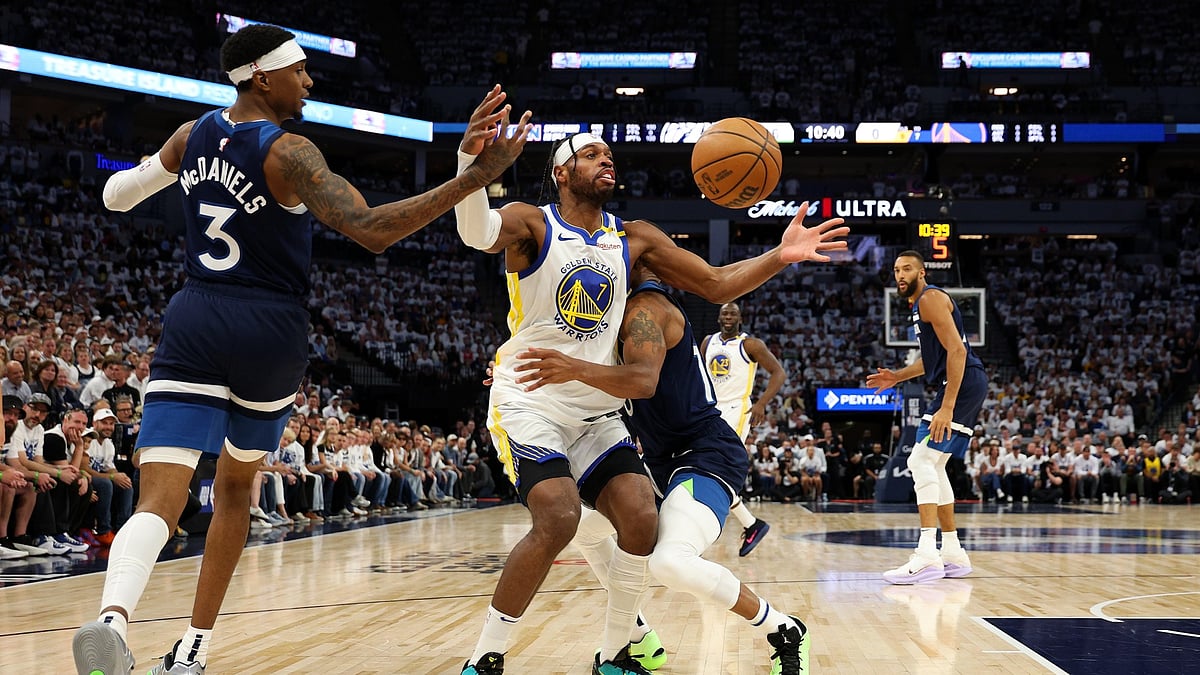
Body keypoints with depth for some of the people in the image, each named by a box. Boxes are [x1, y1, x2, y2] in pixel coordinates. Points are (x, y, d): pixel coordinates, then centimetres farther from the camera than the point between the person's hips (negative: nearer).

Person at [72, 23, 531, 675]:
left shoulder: (193, 136, 6)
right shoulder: (287, 152, -13)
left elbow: (116, 195, 23)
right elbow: (372, 229, -25)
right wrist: (477, 176, -30)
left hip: (195, 323, 3)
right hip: (269, 333, -3)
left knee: (159, 500, -10)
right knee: (235, 485, 21)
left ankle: (111, 619, -42)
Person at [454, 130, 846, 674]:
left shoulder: (634, 238, 7)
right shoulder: (532, 224, -8)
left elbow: (717, 285, 6)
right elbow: (475, 232, -32)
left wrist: (779, 257, -13)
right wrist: (471, 156, -52)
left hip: (597, 411, 5)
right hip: (529, 401, -5)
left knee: (641, 520, -12)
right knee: (558, 518, -26)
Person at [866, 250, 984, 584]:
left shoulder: (931, 299, -12)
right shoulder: (920, 304, 20)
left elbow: (956, 350, -22)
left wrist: (946, 407, -27)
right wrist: (898, 376, 20)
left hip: (963, 384, -11)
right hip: (960, 385, 11)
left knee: (922, 461, -17)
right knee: (933, 466, 14)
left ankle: (927, 556, -22)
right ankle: (953, 555, 19)